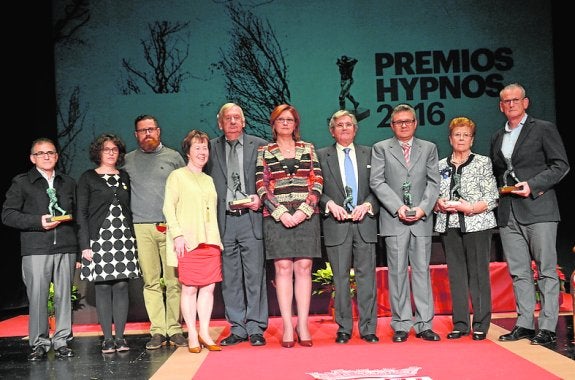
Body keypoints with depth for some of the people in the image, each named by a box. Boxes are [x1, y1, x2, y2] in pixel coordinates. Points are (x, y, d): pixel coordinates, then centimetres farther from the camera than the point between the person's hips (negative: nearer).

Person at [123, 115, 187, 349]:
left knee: (174, 281, -1)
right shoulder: (128, 161, 14)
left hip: (171, 227, 0)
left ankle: (174, 329, 5)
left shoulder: (173, 157, 12)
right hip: (142, 227, 1)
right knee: (151, 281, 0)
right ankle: (158, 331, 5)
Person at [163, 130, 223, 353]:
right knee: (189, 288, -4)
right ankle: (192, 335, 4)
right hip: (188, 242, -5)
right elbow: (169, 208, -3)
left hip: (210, 241, 5)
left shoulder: (209, 180, 21)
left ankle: (205, 333, 9)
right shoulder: (177, 176, 4)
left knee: (209, 287, 2)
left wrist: (217, 238, 14)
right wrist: (177, 235, -13)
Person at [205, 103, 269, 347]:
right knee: (230, 279, 6)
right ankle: (238, 329, 15)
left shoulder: (259, 145, 7)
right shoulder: (211, 148, 10)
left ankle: (256, 329, 6)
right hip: (224, 220, 2)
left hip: (251, 218, -2)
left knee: (255, 276, -2)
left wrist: (259, 198, -8)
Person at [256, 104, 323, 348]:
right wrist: (281, 212, -10)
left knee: (304, 268, -2)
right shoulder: (265, 152, 10)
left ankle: (303, 325, 3)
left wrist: (304, 210, -8)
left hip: (306, 216, 1)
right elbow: (262, 187, 2)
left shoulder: (308, 149, 13)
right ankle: (287, 326, 0)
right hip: (276, 217, -1)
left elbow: (317, 183, 5)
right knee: (283, 268, -4)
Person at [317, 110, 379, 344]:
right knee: (340, 277, 2)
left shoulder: (369, 154, 13)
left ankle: (368, 328, 8)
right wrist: (330, 204, -12)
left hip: (365, 222, 1)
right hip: (336, 225, -1)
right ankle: (344, 328, 11)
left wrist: (367, 205, -7)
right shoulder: (322, 156, 9)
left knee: (367, 275, 1)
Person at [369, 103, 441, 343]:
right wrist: (398, 207, -11)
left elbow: (433, 182, 8)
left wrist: (423, 208, -7)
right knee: (397, 272, -1)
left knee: (422, 270, 3)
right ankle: (401, 326, 5)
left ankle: (424, 325, 8)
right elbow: (377, 182, -1)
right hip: (394, 220, -1)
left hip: (422, 219, 2)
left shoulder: (429, 148, 14)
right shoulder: (381, 148, 8)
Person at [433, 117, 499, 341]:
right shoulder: (441, 165, 13)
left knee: (478, 274, -3)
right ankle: (460, 324, 12)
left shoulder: (483, 163, 4)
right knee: (456, 274, 5)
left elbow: (491, 199, -2)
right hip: (449, 226, 3)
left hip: (477, 224, -3)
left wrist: (469, 208, -16)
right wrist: (439, 204, -9)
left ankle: (481, 325, 4)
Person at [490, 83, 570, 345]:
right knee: (519, 272, 7)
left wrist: (533, 185, -14)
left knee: (546, 270, -2)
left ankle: (547, 327, 0)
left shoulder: (544, 129, 2)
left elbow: (561, 165, -4)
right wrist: (500, 191, 6)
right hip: (508, 214, 5)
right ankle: (525, 323, 12)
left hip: (538, 209, -5)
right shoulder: (497, 138, 18)